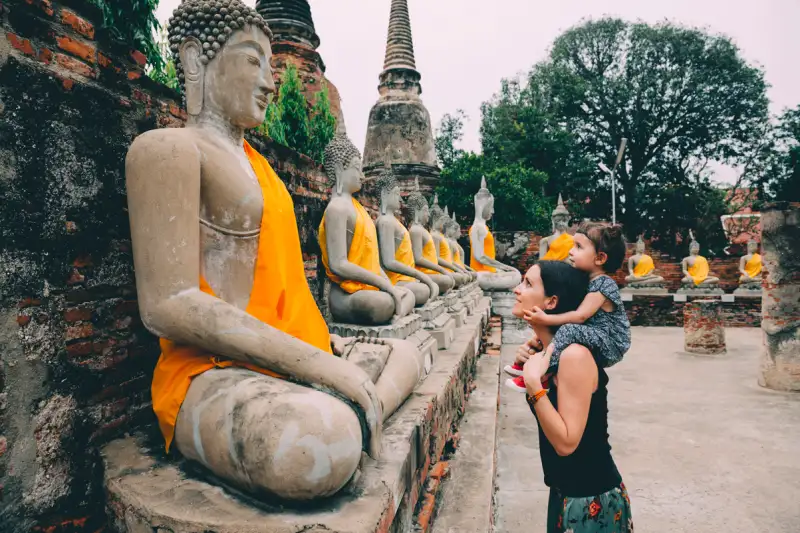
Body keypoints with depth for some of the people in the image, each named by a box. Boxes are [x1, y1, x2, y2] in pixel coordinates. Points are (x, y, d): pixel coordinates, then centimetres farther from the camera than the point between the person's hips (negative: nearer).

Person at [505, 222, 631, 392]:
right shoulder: (585, 279, 7)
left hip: (610, 346, -10)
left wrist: (546, 319, -31)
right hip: (597, 341, 10)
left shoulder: (603, 284, -20)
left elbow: (580, 316, -27)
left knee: (569, 331, -33)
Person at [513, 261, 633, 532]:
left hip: (591, 499, -8)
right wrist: (527, 366, -4)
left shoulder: (574, 354, -26)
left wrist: (533, 383, -31)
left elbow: (566, 443, -26)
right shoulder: (547, 347, -1)